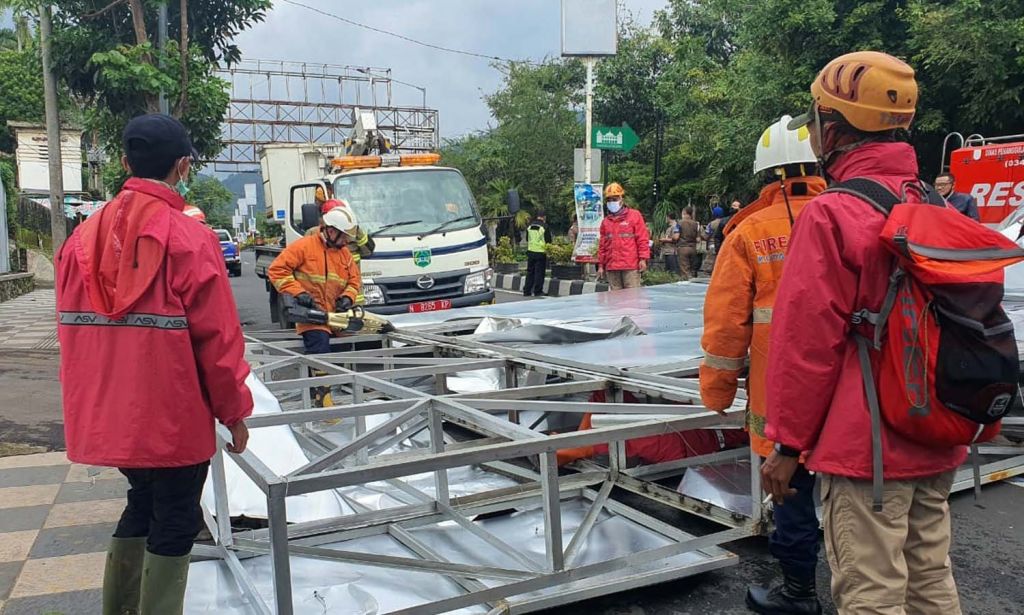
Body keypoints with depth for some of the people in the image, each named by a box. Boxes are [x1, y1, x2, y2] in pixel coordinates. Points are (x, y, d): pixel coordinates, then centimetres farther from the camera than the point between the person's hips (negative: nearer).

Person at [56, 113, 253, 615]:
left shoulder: (84, 237, 1)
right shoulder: (190, 239, -15)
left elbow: (71, 330, 6)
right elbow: (218, 338, -16)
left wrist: (90, 401, 18)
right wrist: (234, 412, -4)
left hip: (109, 415, 6)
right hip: (174, 418, -6)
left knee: (142, 505, 24)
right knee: (173, 525, 9)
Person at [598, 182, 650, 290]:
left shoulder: (634, 215, 4)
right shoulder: (605, 221, 16)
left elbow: (643, 239, 0)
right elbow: (602, 245, 18)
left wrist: (643, 259, -8)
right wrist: (600, 265, 14)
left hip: (631, 266, -4)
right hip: (611, 267, 4)